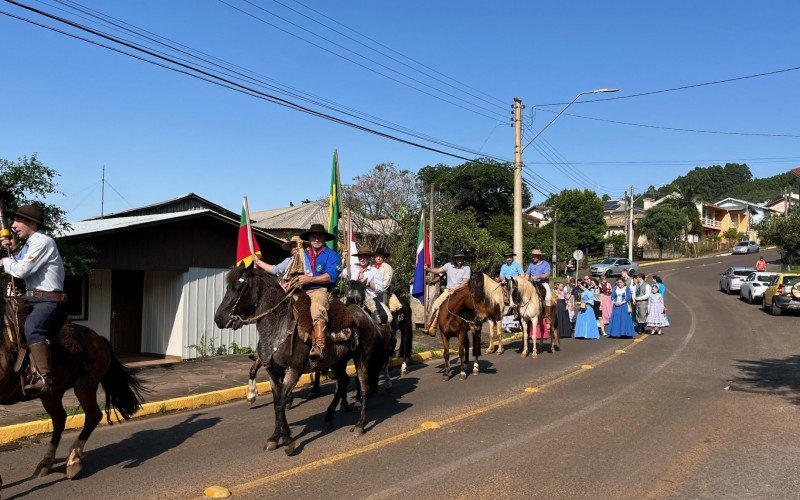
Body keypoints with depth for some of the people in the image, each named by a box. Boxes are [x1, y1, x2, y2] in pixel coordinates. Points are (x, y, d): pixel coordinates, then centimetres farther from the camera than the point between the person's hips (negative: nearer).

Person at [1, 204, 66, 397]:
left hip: (48, 300, -11)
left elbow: (22, 270, -15)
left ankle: (44, 379, -45)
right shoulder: (29, 244, 23)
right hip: (32, 299, 11)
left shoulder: (43, 241, -9)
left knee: (32, 328, -33)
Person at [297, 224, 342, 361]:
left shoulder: (332, 255, 6)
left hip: (321, 290, -7)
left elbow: (331, 276, -9)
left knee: (317, 308, -35)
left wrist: (310, 279, -14)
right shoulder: (304, 255, 24)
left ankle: (319, 346, -46)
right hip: (302, 291, 7)